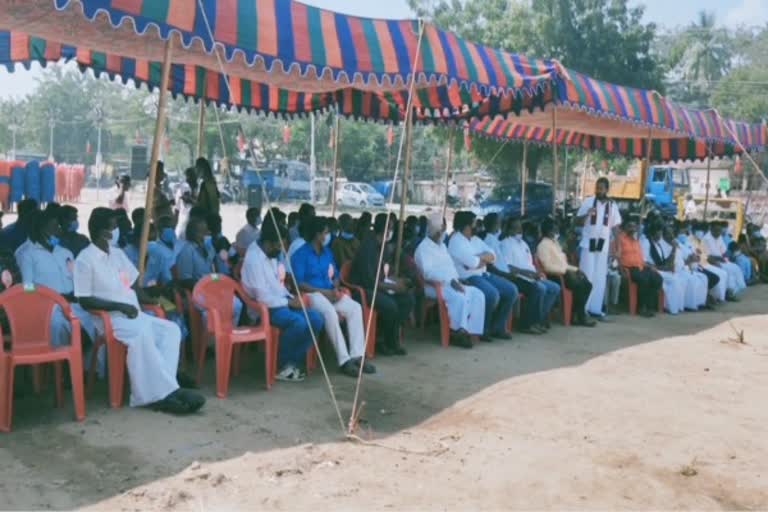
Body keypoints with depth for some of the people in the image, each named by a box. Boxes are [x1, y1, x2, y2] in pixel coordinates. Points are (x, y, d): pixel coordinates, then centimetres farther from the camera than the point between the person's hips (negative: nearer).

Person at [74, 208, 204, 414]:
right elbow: (84, 301, -11)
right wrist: (120, 306, -17)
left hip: (133, 314, 7)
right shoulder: (85, 259, -5)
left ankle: (159, 389, -26)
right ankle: (165, 391, -29)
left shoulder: (118, 253, 17)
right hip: (108, 317, -7)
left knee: (171, 329, -15)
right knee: (142, 333, -34)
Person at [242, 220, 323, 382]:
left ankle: (294, 361, -1)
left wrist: (291, 297, 3)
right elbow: (263, 298, -23)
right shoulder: (254, 260, -20)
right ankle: (283, 365, -9)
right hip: (264, 308, -9)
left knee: (316, 319, -9)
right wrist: (289, 302, -14)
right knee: (299, 322, -31)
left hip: (280, 302, 9)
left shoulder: (271, 256, 9)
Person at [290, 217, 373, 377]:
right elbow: (299, 283, -13)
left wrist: (336, 289, -4)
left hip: (330, 293, 7)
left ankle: (357, 355, -22)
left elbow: (335, 275, 20)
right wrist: (324, 291, -18)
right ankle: (344, 360, -32)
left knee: (355, 307, -19)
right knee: (330, 312, -36)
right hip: (311, 294, -7)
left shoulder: (327, 252, 16)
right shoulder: (301, 254, -6)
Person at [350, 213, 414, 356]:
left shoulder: (381, 245, 9)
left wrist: (397, 280, 4)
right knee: (390, 305, -31)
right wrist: (393, 286, -21)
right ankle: (386, 342, -7)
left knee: (408, 298, -6)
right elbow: (368, 280, -25)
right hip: (364, 288, -9)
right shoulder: (368, 246, -20)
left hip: (377, 286, 9)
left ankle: (392, 339, -2)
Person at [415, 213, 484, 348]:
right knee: (460, 297, -33)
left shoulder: (443, 246, 23)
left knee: (478, 294, -11)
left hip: (450, 283, 9)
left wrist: (456, 281, -2)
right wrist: (450, 280, -25)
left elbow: (451, 266, 19)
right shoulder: (423, 247, -6)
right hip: (434, 286, -9)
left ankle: (471, 330, -15)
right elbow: (428, 272, -19)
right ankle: (458, 333, -21)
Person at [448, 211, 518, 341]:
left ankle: (498, 327, 4)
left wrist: (479, 258, -11)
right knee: (492, 294, -31)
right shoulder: (456, 240, -9)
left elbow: (492, 256, 7)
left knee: (511, 290, -4)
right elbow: (472, 262, -20)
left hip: (483, 274, 9)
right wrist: (484, 258, -1)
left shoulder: (475, 239, 18)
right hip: (467, 278, -9)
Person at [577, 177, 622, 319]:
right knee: (586, 276, -3)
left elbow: (616, 227, 8)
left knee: (600, 277, 4)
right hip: (588, 243, -2)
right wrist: (587, 214, -21)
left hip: (603, 245, 3)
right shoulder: (588, 202, -1)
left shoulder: (613, 206, 6)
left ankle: (596, 308, 11)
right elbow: (578, 221, -1)